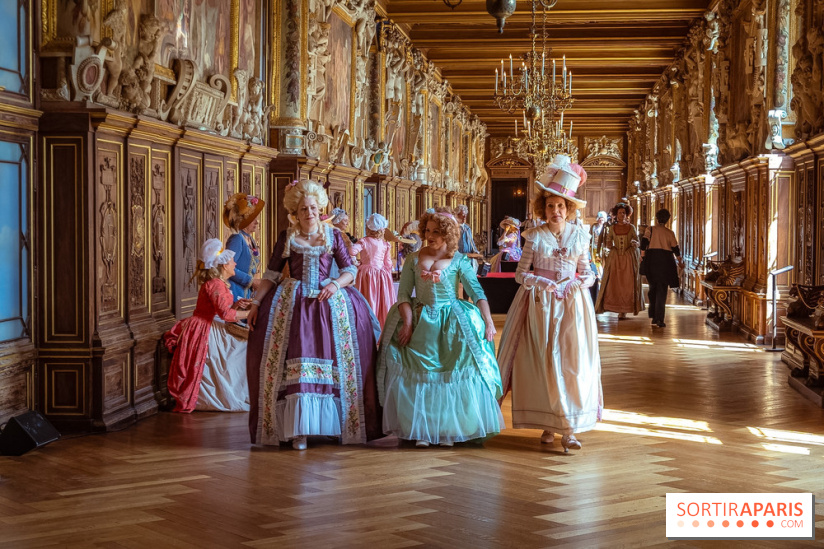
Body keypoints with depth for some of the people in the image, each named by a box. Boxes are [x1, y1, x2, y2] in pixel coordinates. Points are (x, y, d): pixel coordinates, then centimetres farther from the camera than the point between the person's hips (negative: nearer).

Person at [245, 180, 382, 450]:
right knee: (295, 359, -11)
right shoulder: (286, 237, 8)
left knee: (334, 359, -6)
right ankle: (298, 429, -10)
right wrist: (256, 302, -1)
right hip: (292, 303, -1)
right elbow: (271, 274, 8)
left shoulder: (333, 235, 8)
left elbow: (350, 270, 5)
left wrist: (336, 284, -14)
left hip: (328, 301, 1)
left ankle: (337, 423, 3)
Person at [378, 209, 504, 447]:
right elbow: (403, 294, -1)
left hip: (451, 325, -2)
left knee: (452, 374, -5)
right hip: (420, 322, 2)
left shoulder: (459, 261, -1)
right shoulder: (413, 259, 4)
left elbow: (477, 292, -8)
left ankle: (448, 429, 5)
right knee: (419, 374, -1)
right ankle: (421, 430, 8)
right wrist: (408, 322, -15)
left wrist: (488, 321, -18)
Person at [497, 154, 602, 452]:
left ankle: (567, 427, -3)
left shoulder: (580, 235, 5)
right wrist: (542, 283, -15)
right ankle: (548, 424, 8)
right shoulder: (535, 236, 1)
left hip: (572, 304, 1)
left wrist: (577, 283, -11)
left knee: (571, 361, -5)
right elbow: (521, 273, 2)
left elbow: (587, 273, 11)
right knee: (542, 361, -1)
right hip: (540, 304, -1)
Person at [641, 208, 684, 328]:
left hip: (652, 259, 1)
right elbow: (675, 248, 6)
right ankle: (659, 319, -9)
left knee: (653, 287, 16)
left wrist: (642, 256, -5)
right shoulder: (669, 232, 3)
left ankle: (654, 316, 18)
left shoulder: (650, 230, 3)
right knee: (662, 289, -1)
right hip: (665, 260, -1)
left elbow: (644, 242, -9)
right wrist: (680, 261, 20)